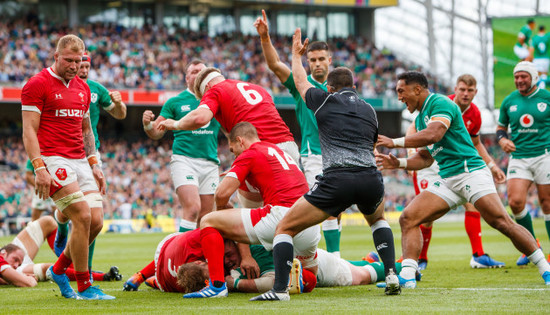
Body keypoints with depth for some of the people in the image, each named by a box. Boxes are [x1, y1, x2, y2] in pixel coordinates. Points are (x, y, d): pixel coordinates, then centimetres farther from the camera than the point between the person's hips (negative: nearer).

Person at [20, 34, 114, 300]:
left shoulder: (83, 88, 17)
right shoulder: (37, 85, -5)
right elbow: (29, 131, -9)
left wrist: (94, 164, 17)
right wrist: (39, 168, -17)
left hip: (80, 161, 7)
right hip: (52, 159, -7)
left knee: (96, 221, -2)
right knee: (82, 217, -17)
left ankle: (59, 270, 20)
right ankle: (84, 287, -7)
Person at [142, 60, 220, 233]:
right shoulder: (175, 102, 6)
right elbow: (156, 133, 6)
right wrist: (148, 124, -16)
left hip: (210, 163, 4)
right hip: (184, 160, -4)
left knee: (205, 217, 3)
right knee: (192, 208, -22)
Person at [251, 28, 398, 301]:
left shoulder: (325, 100, 12)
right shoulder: (369, 110, 22)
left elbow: (300, 81, 32)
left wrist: (296, 54, 50)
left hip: (336, 179, -4)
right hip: (371, 180, 4)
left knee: (285, 228, 5)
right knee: (377, 220, 37)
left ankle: (280, 289, -11)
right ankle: (391, 275, 19)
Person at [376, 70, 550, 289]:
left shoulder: (440, 103, -8)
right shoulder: (419, 119, 21)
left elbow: (433, 134, -25)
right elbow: (426, 158, 26)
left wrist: (394, 142, -18)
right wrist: (399, 163, 10)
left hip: (470, 171, -9)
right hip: (447, 180, 9)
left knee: (501, 222, -19)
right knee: (408, 218, -8)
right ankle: (407, 276, -15)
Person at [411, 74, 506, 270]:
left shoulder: (474, 115, -2)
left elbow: (476, 144, 15)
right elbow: (414, 129, -16)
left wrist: (492, 166, 9)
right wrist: (412, 152, -33)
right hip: (430, 162, -5)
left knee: (472, 202, -8)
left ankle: (478, 256, -5)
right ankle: (421, 259, 8)